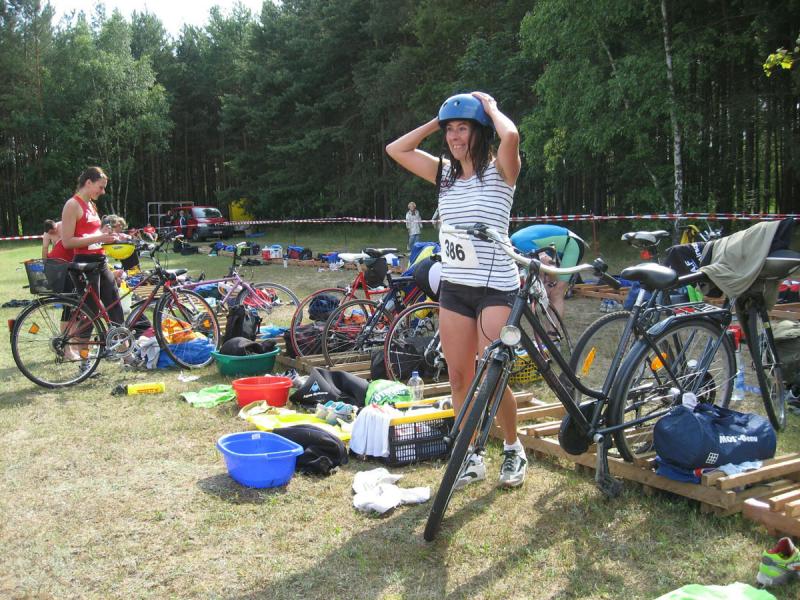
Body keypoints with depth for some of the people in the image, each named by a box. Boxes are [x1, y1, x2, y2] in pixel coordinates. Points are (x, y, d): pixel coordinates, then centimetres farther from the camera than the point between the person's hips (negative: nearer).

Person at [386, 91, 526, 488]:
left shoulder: (499, 170, -5)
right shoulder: (445, 173, 11)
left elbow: (510, 136, -27)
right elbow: (395, 150, 10)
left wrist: (490, 106, -8)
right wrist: (436, 122, 7)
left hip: (496, 287, -6)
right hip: (453, 287, 6)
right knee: (459, 377, 7)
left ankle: (513, 449, 18)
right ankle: (472, 457, 21)